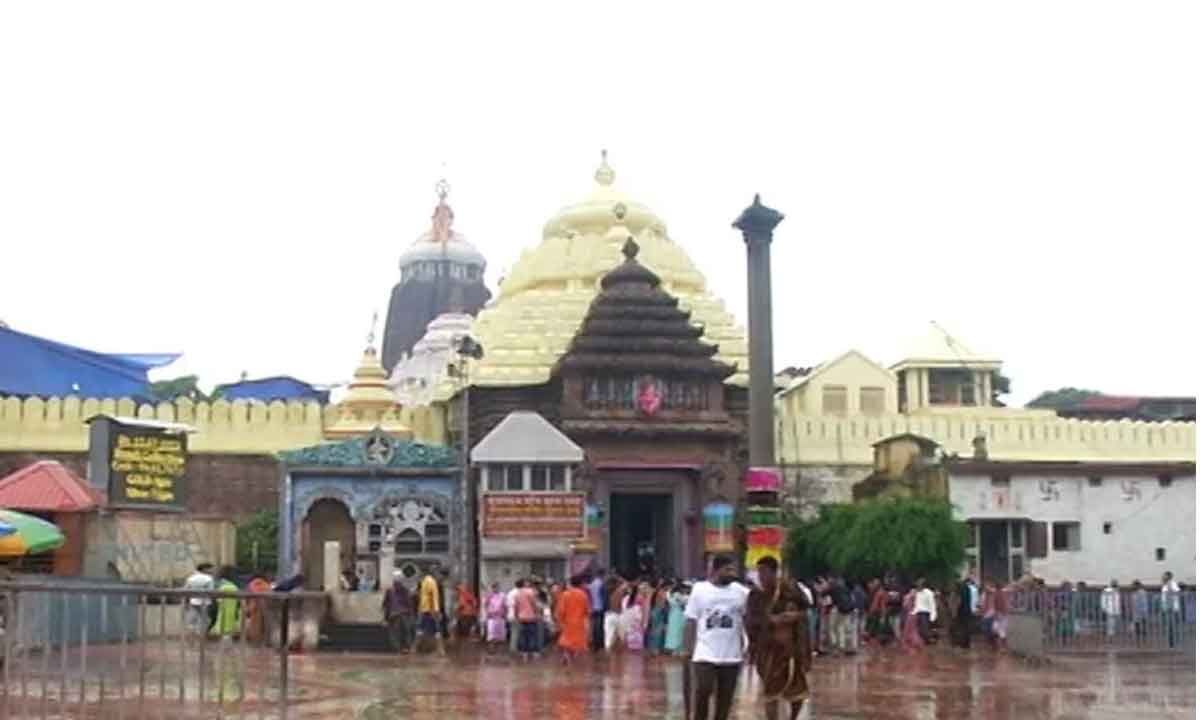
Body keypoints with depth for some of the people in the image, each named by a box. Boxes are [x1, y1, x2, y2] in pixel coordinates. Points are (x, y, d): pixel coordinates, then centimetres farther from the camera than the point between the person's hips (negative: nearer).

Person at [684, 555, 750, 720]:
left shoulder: (741, 592, 2)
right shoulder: (699, 590, -2)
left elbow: (748, 620, 10)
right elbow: (691, 622, 0)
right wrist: (689, 649, -5)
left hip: (732, 655, 2)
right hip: (705, 654, -2)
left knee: (725, 697, 8)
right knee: (703, 692, -11)